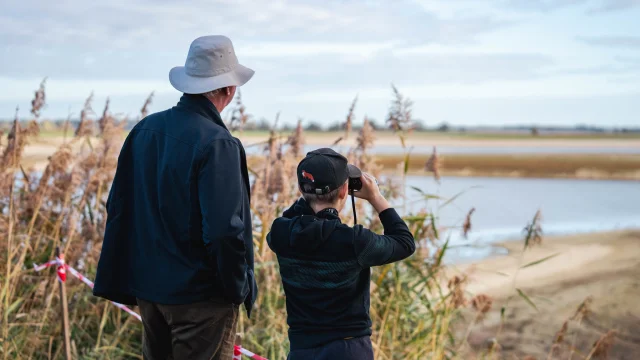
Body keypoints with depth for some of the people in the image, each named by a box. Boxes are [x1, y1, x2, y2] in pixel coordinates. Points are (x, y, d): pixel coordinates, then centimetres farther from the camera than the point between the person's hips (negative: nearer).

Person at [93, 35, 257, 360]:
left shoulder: (144, 130, 3)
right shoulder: (218, 144, -20)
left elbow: (119, 208, 8)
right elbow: (224, 229, -24)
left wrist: (124, 282, 16)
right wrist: (238, 288, -9)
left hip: (148, 288, 7)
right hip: (199, 296, -7)